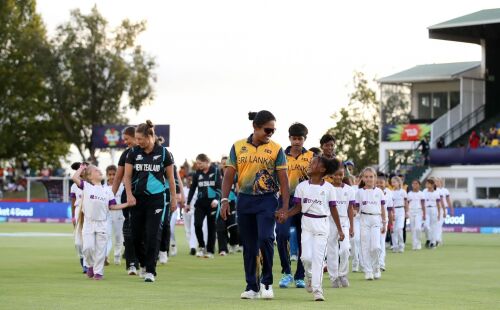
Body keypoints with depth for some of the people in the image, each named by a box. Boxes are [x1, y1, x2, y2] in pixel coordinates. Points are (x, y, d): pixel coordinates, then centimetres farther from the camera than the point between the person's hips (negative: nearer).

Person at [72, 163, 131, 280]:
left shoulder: (107, 190, 11)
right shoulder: (86, 186, 2)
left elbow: (112, 206, 11)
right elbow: (75, 178, -12)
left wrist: (127, 204, 4)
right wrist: (81, 168, 3)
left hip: (102, 224, 2)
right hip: (88, 223, -2)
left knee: (100, 249, 1)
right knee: (88, 247, -9)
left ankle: (98, 271, 11)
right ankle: (91, 265, 17)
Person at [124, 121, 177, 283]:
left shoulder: (163, 152, -4)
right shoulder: (134, 152, 1)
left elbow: (170, 177, 4)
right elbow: (127, 176, 4)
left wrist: (174, 198, 5)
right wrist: (129, 195, -9)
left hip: (157, 198, -3)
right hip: (138, 198, 3)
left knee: (152, 235, -9)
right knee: (136, 235, 5)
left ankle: (150, 271, -5)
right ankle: (144, 263, 29)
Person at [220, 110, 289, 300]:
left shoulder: (276, 149, -1)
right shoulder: (238, 147, 4)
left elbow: (283, 180, -2)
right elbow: (229, 175, 6)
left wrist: (285, 207, -8)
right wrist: (225, 200, -3)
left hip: (267, 200, -3)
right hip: (244, 199, 3)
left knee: (265, 238, -18)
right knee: (249, 246, 8)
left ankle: (267, 282, -3)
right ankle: (252, 287, 17)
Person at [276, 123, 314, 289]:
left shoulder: (311, 157, 7)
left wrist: (306, 172, -14)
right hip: (286, 199, 0)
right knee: (282, 235, -14)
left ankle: (300, 276, 11)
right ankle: (286, 272, 1)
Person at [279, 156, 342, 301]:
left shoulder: (328, 188, -3)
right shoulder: (302, 186, 2)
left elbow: (333, 209, 2)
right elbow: (298, 207, 5)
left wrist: (339, 230, 3)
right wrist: (286, 214, -14)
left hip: (322, 224, -2)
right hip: (307, 223, 2)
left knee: (318, 256, -6)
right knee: (306, 256, -5)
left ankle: (317, 289, 0)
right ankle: (309, 276, 26)